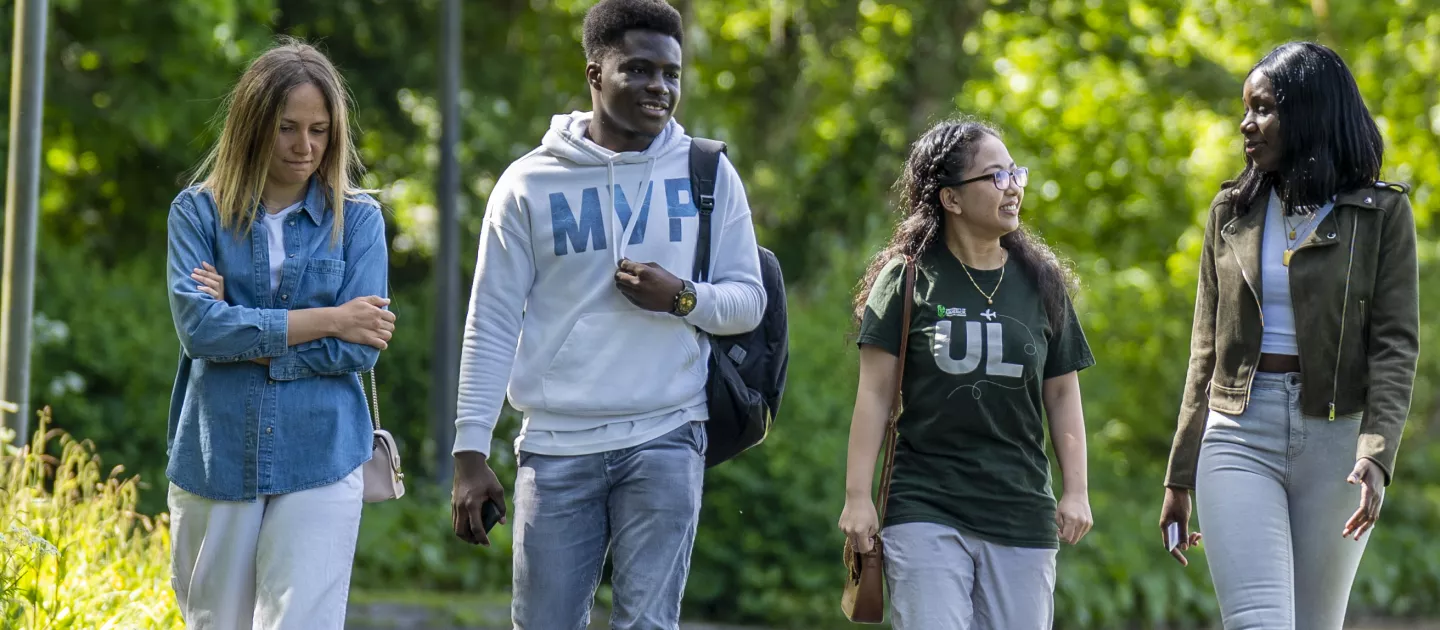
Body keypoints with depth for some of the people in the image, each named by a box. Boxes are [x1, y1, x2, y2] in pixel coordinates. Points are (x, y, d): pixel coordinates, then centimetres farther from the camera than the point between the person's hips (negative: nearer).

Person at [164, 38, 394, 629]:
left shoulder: (357, 219, 4)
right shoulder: (198, 212, 4)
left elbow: (360, 348, -6)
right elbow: (197, 325, -12)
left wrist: (246, 337, -11)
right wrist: (325, 320, -10)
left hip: (319, 464, -1)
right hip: (215, 462, 1)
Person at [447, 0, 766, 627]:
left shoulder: (708, 175, 6)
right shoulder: (530, 183, 1)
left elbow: (748, 301, 8)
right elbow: (491, 325, 2)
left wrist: (682, 298, -14)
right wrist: (470, 452, -3)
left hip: (663, 438, 0)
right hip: (556, 445, 0)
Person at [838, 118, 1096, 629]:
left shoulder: (1041, 282, 10)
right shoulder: (908, 279, 0)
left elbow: (1062, 394, 14)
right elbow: (874, 394, 0)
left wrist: (1076, 491, 7)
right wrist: (857, 496, -4)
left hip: (1023, 514, 3)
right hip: (926, 512, -3)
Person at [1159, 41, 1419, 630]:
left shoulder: (1380, 213, 2)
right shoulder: (1232, 213, 12)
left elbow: (1395, 347, -4)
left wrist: (1376, 454, -19)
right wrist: (1180, 476, 12)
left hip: (1336, 441, -1)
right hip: (1239, 437, 2)